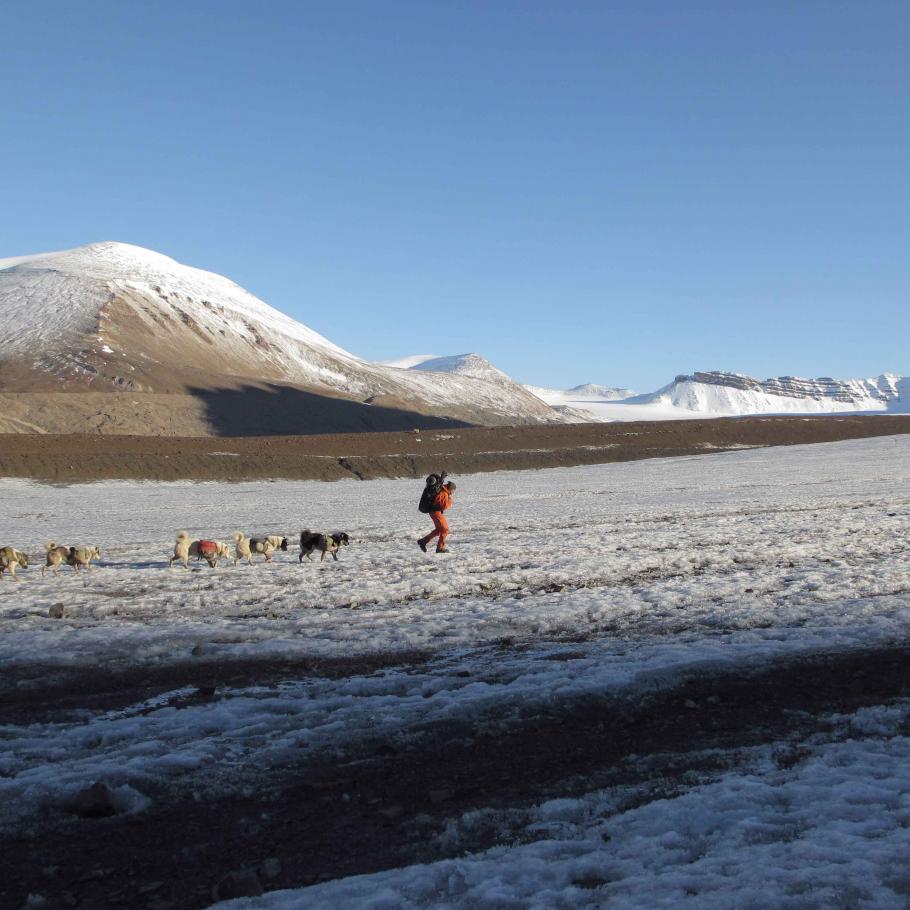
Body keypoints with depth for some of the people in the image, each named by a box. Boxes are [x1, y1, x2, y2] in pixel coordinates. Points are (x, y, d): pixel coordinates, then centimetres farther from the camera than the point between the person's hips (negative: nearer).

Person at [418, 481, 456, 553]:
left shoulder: (442, 491, 12)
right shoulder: (444, 494, -20)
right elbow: (445, 505, -27)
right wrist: (450, 499, -12)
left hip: (434, 511, 10)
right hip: (436, 512, -10)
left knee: (439, 529, 20)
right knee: (445, 529, -4)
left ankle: (423, 541, 21)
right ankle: (440, 548, 1)